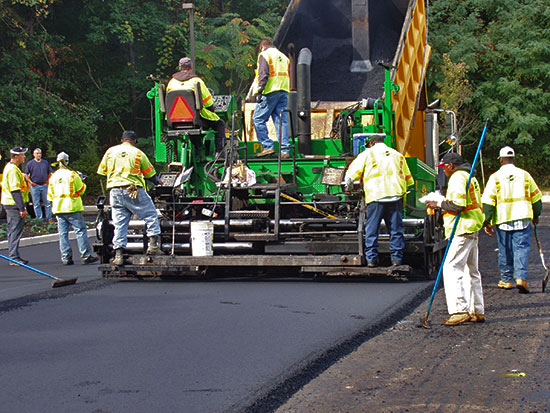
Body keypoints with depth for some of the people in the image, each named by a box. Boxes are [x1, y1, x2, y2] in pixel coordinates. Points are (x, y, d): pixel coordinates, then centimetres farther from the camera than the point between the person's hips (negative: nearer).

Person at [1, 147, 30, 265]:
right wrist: (22, 208, -24)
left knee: (13, 231, 16)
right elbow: (16, 191, -23)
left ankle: (12, 256, 22)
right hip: (15, 205, -11)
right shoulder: (13, 170, -19)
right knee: (16, 231, -8)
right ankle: (14, 257, -7)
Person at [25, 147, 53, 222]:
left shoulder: (46, 163, 10)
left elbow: (50, 173, 17)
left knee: (48, 203, 2)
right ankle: (39, 218, 9)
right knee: (36, 204, 2)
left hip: (44, 185, 2)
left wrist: (48, 181, 4)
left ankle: (49, 218, 8)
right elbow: (26, 175, 3)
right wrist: (31, 182, -7)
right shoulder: (30, 163, 3)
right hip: (35, 186, -2)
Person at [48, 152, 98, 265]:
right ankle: (85, 256, -5)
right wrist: (82, 183, 17)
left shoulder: (53, 177, 8)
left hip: (58, 209, 5)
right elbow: (81, 190, -1)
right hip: (72, 208, -5)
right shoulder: (72, 175, -7)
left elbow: (50, 195, 13)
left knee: (63, 233, 5)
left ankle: (66, 257, 3)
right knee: (80, 231, -1)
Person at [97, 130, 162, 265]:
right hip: (134, 191, -3)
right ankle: (153, 244, 0)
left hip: (115, 192, 3)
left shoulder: (110, 151, 12)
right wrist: (157, 182, 32)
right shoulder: (138, 153, 5)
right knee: (151, 216, 10)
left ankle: (118, 254, -1)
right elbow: (150, 174, 13)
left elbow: (101, 172, 17)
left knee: (119, 224, 5)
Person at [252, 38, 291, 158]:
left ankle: (268, 146, -10)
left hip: (271, 91, -7)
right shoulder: (283, 57, 24)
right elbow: (288, 75, 22)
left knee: (258, 118, -2)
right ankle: (284, 150, -3)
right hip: (284, 91, 7)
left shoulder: (264, 55, 1)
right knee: (281, 120, 4)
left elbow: (263, 74, -10)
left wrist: (260, 91, -13)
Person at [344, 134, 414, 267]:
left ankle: (371, 259, -1)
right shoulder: (397, 155, 19)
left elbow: (352, 172, 5)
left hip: (375, 196, -3)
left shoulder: (367, 154, 8)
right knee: (396, 229, 7)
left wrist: (348, 185, 21)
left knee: (371, 230, 2)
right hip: (396, 196, 3)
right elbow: (408, 179, 23)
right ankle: (397, 258, 5)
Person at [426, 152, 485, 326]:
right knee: (471, 270, 14)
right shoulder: (470, 177, 21)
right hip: (472, 229, 11)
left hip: (462, 230, -11)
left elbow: (458, 205, -20)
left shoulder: (458, 178, -11)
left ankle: (460, 310, -20)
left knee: (452, 268, -13)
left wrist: (439, 203, -7)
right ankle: (477, 311, 17)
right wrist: (443, 203, 21)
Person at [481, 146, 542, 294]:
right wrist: (536, 215, 27)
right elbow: (536, 197, 13)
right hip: (522, 218, 1)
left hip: (502, 219, -1)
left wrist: (487, 222, -2)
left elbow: (488, 201, -5)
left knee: (505, 251, 10)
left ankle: (506, 280, 18)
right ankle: (521, 277, -17)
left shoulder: (495, 177, -2)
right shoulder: (524, 175, 6)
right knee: (521, 248, 0)